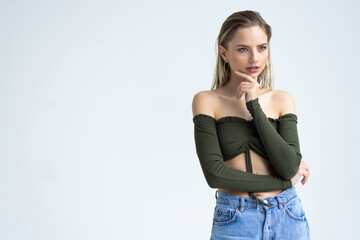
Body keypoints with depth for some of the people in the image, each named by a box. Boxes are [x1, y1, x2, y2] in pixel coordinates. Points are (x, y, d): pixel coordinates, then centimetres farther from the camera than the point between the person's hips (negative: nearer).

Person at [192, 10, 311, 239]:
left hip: (287, 219, 2)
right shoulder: (207, 101, -3)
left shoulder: (282, 99, 4)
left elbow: (290, 166, -9)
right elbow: (214, 173, -13)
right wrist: (285, 181, -8)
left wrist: (254, 105, -11)